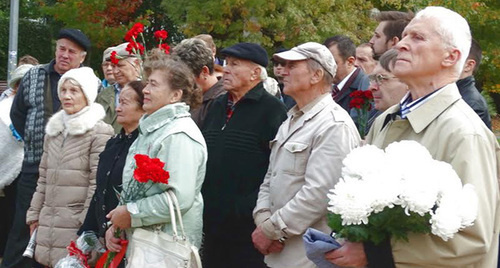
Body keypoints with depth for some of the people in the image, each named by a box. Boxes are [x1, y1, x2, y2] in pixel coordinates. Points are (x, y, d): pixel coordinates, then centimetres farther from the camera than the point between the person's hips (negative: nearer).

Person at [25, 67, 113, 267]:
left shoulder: (100, 132, -6)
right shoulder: (53, 131, 16)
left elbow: (98, 183, -10)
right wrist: (34, 215, 15)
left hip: (76, 223, -6)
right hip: (48, 223, 6)